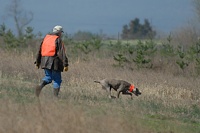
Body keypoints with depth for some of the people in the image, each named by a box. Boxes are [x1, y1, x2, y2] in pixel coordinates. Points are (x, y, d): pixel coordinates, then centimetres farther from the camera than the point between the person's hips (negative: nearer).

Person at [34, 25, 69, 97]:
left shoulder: (46, 38, 11)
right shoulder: (58, 40, -7)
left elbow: (40, 51, 15)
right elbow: (62, 53, -14)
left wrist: (37, 62, 21)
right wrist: (65, 64, -15)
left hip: (45, 62, 5)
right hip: (54, 62, -5)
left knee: (48, 77, 18)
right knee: (57, 80, 5)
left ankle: (40, 86, -10)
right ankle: (55, 96, 0)